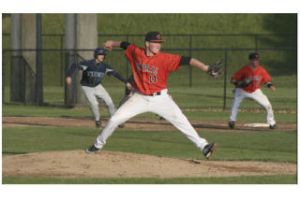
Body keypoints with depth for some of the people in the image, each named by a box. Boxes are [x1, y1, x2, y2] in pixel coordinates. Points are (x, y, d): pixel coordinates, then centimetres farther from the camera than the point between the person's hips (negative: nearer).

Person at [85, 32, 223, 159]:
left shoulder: (165, 59, -18)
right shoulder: (136, 53, -9)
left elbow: (186, 60, -26)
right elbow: (125, 45, 13)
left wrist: (206, 69, -37)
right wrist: (112, 43, 31)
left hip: (160, 98, -2)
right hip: (140, 98, 2)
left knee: (180, 121, -15)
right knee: (115, 120, 0)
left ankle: (203, 146, -14)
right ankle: (98, 145, 20)